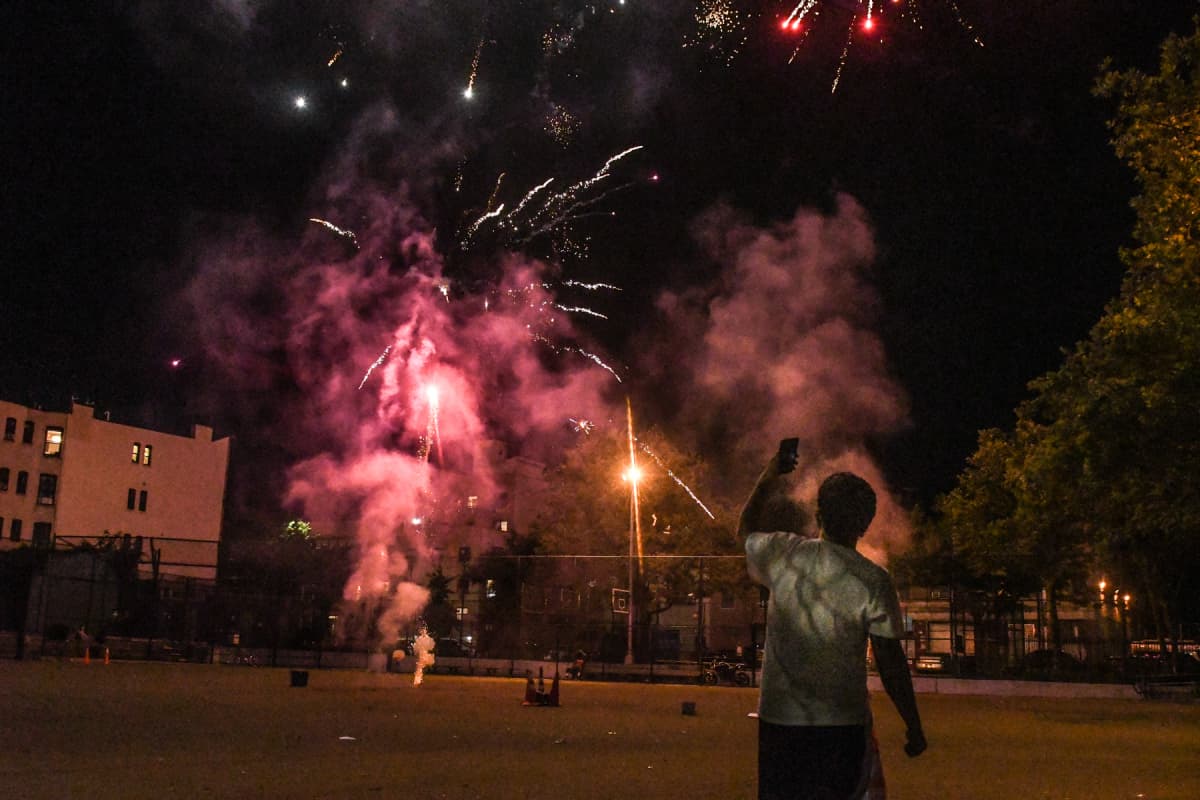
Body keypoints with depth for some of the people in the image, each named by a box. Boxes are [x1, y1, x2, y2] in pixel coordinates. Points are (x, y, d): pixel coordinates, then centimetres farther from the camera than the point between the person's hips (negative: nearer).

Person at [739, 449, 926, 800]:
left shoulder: (783, 554, -4)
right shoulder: (873, 581, -11)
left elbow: (746, 530, 19)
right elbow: (891, 663, -8)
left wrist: (768, 477, 29)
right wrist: (914, 728, 3)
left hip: (779, 720, 2)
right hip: (843, 724, -2)